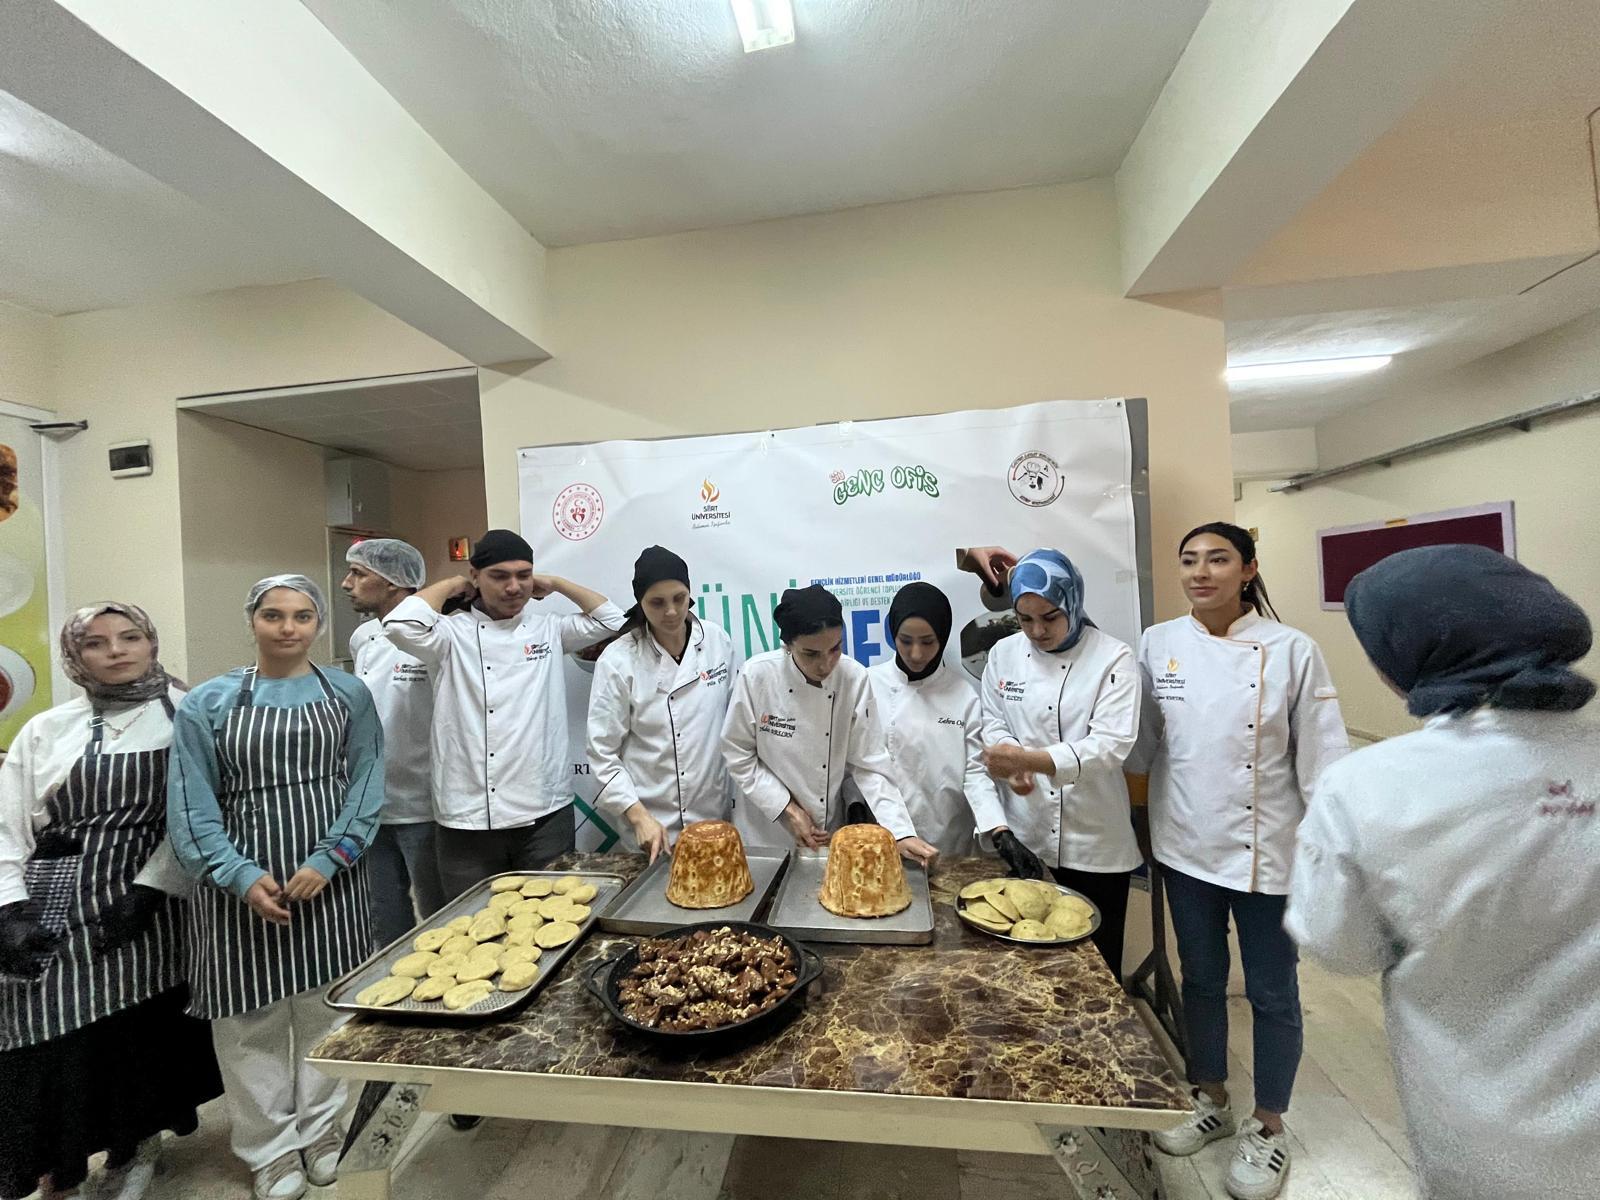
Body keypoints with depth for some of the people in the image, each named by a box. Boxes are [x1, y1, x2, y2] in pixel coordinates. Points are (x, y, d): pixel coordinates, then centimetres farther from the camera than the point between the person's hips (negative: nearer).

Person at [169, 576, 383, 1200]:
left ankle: (321, 1128, 34)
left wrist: (329, 859, -13)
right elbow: (191, 804, -3)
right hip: (243, 883, 0)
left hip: (329, 879, 1)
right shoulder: (207, 703, 0)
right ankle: (272, 1147, 30)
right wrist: (242, 876, -13)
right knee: (252, 1018, 8)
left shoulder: (349, 695, 1)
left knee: (327, 1006, 11)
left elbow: (366, 785, -2)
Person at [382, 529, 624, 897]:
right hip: (469, 821, -1)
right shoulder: (453, 635, 0)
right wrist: (450, 586, -1)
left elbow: (610, 619, 6)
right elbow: (401, 624, -18)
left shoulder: (549, 629, 7)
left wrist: (555, 584, 8)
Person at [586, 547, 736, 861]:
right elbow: (603, 753, -9)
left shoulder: (719, 641, -5)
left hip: (715, 817, 3)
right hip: (650, 825, -2)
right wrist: (640, 818, -16)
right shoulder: (618, 661, -12)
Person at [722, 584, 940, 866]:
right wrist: (787, 810, -13)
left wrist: (901, 833, -19)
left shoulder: (854, 679, -16)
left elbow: (869, 764, -11)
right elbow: (738, 755, -10)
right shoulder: (757, 676, -20)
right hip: (765, 830, -1)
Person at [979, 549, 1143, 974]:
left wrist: (1029, 759, -31)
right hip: (1024, 836, 3)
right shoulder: (1004, 654, 1)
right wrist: (1010, 764, -14)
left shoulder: (1113, 658, -10)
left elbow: (1110, 745, -19)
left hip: (1094, 843, -3)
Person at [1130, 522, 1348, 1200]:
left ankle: (1268, 1128, 38)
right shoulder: (1156, 646, -4)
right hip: (1185, 847, 3)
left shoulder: (1292, 651, -11)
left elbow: (1322, 764, -8)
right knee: (1201, 979, 19)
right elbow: (1139, 744, 4)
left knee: (1271, 993, 14)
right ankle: (1211, 1102, 42)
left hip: (1268, 852, -2)